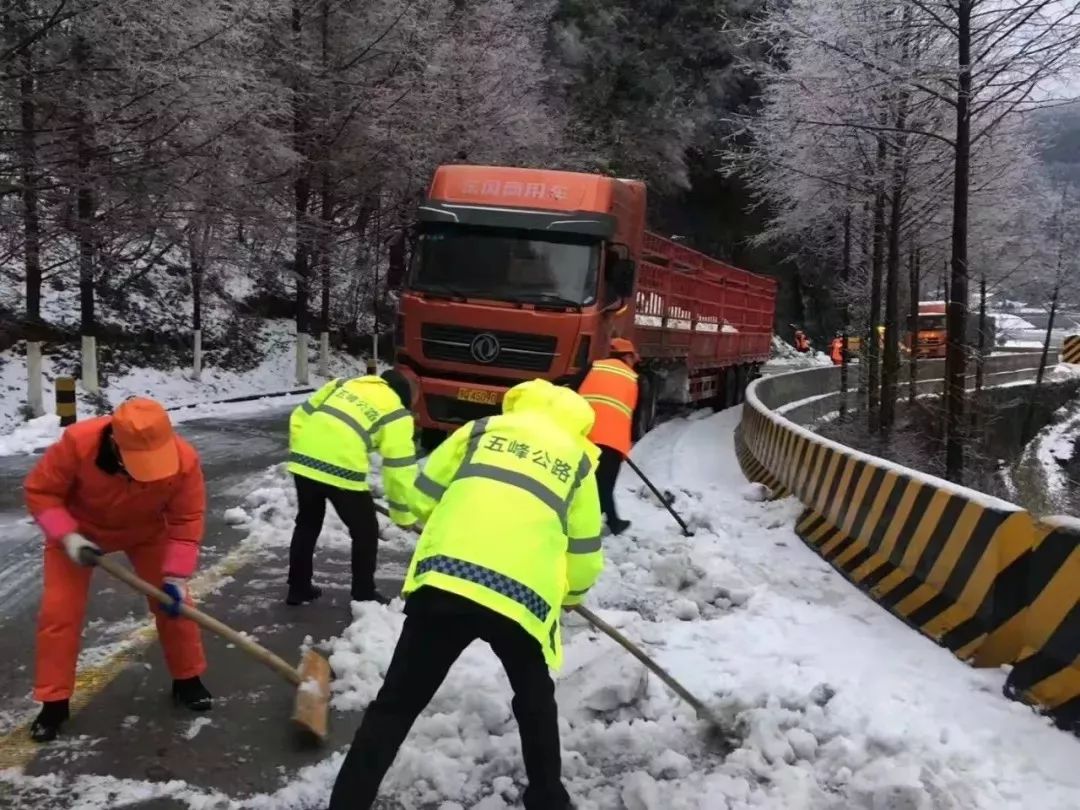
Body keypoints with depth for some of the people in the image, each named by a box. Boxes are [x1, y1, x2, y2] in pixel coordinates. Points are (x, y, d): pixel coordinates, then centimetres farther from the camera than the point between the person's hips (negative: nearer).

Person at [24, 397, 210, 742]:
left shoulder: (184, 460, -36)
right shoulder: (77, 443, -40)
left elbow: (187, 519, -22)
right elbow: (40, 491, -23)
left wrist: (176, 576, -26)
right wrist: (66, 536, -33)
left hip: (146, 530, 1)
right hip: (79, 528, -1)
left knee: (174, 603, 0)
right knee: (59, 610, -5)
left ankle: (187, 680, 22)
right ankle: (54, 702, 11)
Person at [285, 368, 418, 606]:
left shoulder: (344, 384, 24)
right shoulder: (397, 414, 8)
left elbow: (300, 416, 23)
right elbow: (399, 468, 5)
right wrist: (403, 514, 12)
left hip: (303, 461, 6)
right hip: (342, 471, -5)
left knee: (307, 524, 26)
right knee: (365, 531, 15)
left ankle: (298, 588, 35)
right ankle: (363, 595, 23)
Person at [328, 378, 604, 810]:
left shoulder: (481, 430, 21)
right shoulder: (578, 462, 20)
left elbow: (423, 498, 22)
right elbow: (584, 558, 23)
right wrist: (570, 594, 45)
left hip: (443, 581, 0)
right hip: (525, 597, 0)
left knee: (395, 706, 10)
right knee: (535, 701, 27)